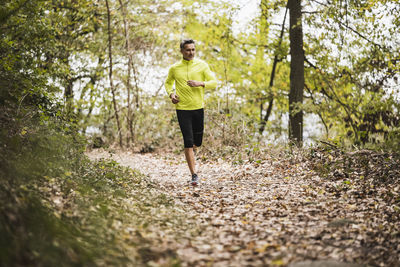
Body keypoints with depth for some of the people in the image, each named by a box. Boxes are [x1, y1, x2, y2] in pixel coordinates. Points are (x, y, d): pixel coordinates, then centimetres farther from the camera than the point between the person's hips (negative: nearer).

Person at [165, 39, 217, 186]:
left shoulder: (202, 65, 1)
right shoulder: (174, 68, 2)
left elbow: (214, 82, -1)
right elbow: (168, 83, 19)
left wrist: (200, 83, -19)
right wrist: (171, 94, -1)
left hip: (198, 107, 1)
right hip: (182, 109, -1)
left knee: (197, 142, 12)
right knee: (188, 143, -8)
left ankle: (190, 149, 49)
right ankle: (194, 175, -4)